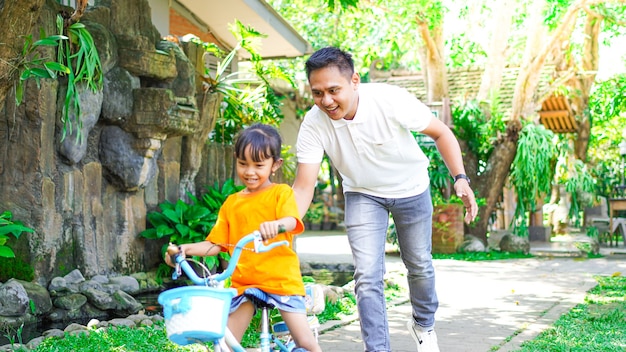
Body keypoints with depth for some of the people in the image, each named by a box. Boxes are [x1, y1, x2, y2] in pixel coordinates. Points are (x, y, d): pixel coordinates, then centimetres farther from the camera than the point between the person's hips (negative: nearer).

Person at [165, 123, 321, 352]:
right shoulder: (232, 203, 12)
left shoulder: (281, 193, 1)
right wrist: (186, 249, -4)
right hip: (244, 283, 4)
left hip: (281, 279, -4)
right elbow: (215, 244, 12)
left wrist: (276, 224, -42)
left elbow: (291, 221, -20)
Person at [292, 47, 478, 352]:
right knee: (367, 275, -13)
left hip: (411, 189, 0)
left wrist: (460, 178, -27)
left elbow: (441, 133, -17)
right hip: (363, 195, 0)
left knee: (419, 265, 15)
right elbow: (303, 186, -27)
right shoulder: (313, 125, -27)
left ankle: (424, 324, 44)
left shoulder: (391, 100, -32)